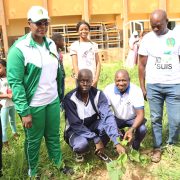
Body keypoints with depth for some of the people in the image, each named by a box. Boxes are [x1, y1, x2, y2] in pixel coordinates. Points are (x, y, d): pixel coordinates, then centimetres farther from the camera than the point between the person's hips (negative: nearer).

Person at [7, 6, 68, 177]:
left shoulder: (51, 44, 4)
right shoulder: (19, 48, -16)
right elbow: (15, 82, -18)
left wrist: (60, 95, 15)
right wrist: (24, 111, -20)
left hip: (53, 101, 5)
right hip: (33, 105, -5)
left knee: (54, 136, 20)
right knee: (33, 140, 14)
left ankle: (59, 164, 41)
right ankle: (32, 171, 37)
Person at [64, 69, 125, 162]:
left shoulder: (98, 94, -17)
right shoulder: (70, 98, -24)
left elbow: (107, 117, -28)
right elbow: (76, 125, -24)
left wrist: (117, 142, -38)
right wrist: (96, 139, -30)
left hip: (92, 125, 3)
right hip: (75, 130, -3)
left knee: (107, 124, -28)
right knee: (82, 144, -35)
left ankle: (100, 151, 1)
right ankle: (79, 152, 4)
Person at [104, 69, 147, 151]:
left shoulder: (136, 91, -27)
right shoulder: (108, 90, -21)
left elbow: (140, 114, -27)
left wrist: (131, 130, -47)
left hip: (133, 119, -1)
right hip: (117, 118, 2)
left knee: (142, 129, -32)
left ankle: (135, 147, 4)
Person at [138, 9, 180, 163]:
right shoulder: (147, 39, 3)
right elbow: (142, 65, 5)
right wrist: (142, 87, 3)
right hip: (153, 85, 1)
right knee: (156, 118, 8)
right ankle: (157, 147, 22)